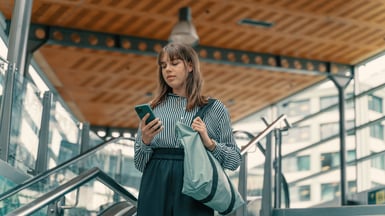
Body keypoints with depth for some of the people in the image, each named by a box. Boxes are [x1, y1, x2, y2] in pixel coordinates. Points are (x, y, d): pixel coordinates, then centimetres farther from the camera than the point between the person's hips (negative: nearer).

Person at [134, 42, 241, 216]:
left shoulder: (214, 109, 7)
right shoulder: (153, 109, 10)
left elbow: (234, 160, 5)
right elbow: (139, 164, 10)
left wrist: (209, 143, -10)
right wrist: (145, 142, -9)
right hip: (156, 190, 1)